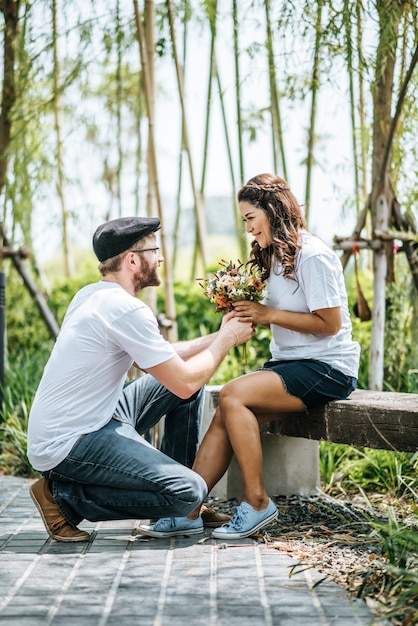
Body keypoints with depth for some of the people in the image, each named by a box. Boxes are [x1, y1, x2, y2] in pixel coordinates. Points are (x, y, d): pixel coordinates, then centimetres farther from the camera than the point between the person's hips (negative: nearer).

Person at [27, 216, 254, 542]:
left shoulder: (93, 295, 10)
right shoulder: (126, 309, -20)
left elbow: (164, 358, 20)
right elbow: (185, 383, -17)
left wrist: (219, 336, 13)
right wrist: (227, 340, -2)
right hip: (67, 446, -10)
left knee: (187, 370, 12)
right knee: (190, 492, -19)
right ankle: (64, 496, -6)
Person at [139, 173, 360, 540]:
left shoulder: (313, 256, -13)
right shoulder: (276, 255, 17)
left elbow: (330, 323, -16)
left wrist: (268, 314, -17)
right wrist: (247, 311, -3)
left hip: (327, 369, -8)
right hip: (290, 363, 8)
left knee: (232, 395, -26)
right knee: (225, 417, -12)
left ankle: (257, 503, -18)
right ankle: (186, 511, -16)